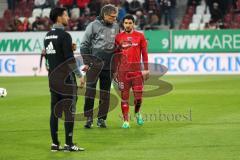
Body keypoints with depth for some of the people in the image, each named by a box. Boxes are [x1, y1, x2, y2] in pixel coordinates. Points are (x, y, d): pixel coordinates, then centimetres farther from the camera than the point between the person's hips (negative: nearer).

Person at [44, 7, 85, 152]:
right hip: (65, 77, -8)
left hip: (53, 77, 8)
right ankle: (69, 144, -6)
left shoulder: (48, 36, 11)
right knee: (69, 110, -5)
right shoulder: (64, 35, -14)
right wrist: (80, 76, -10)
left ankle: (55, 143, 11)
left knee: (55, 110, 9)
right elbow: (70, 59, -18)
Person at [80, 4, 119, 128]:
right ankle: (89, 118, -6)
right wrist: (86, 62, -8)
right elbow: (84, 44, -3)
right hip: (94, 62, -4)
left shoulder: (116, 26, 9)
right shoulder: (94, 26, -4)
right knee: (90, 88, -9)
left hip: (108, 65, 4)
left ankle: (101, 118, 13)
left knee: (105, 91, 6)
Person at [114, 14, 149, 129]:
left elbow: (144, 53, 6)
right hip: (123, 71, 0)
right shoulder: (119, 37, 6)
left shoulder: (140, 36, 4)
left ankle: (137, 113, 26)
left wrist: (146, 69, 0)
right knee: (124, 96, 0)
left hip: (137, 70, 0)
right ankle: (126, 120, 6)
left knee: (138, 96, -3)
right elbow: (116, 55, 10)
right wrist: (115, 71, 8)